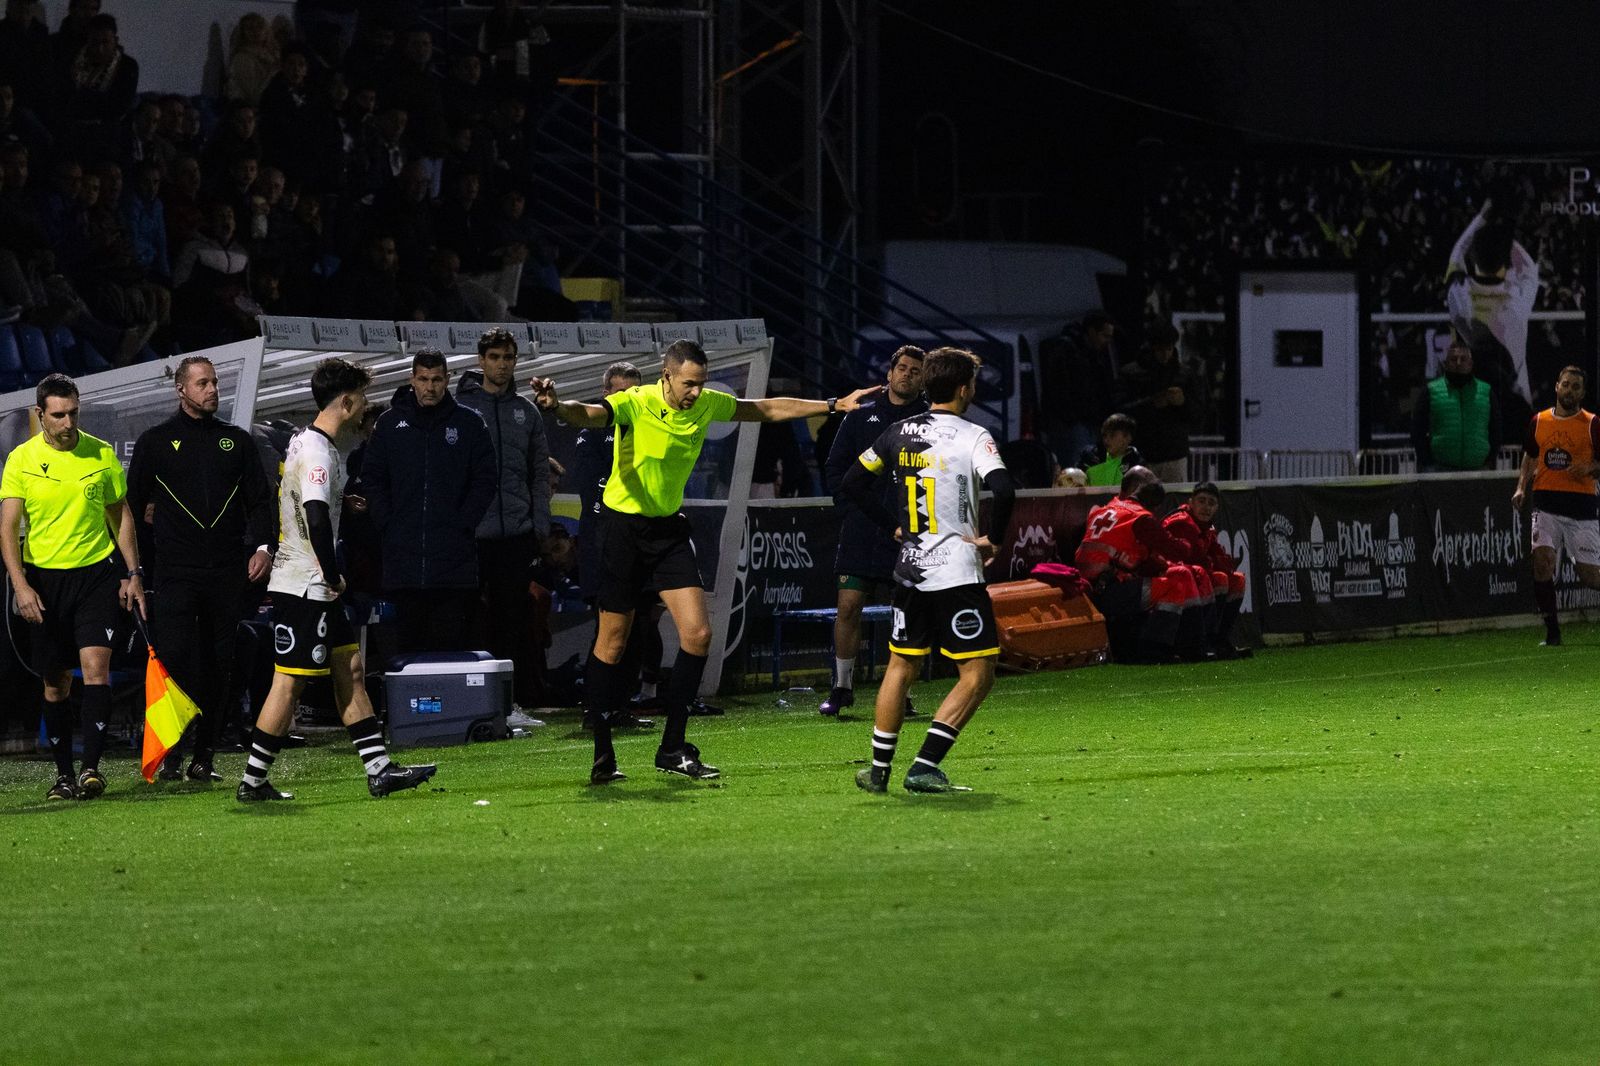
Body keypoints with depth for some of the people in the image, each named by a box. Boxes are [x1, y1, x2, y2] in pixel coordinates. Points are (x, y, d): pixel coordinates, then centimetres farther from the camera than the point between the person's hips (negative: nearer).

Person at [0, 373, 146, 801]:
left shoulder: (101, 454, 2)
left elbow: (121, 515, 13)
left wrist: (133, 574, 7)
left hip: (96, 574, 0)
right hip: (44, 578, 0)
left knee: (96, 666, -16)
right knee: (55, 682, 6)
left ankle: (91, 767, -17)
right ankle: (63, 773, 14)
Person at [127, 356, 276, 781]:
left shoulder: (237, 441, 15)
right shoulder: (155, 442, 8)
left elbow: (260, 499, 15)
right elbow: (132, 506, 9)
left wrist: (263, 546, -3)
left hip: (227, 571, 3)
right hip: (176, 570, -3)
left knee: (218, 665, 2)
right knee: (175, 658, -12)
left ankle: (204, 757, 7)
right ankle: (171, 755, -6)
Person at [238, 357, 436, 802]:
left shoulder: (306, 441, 13)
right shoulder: (317, 452, -19)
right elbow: (316, 519, -30)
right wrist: (333, 576, -20)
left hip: (318, 588, 11)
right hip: (303, 588, -11)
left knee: (350, 671, 11)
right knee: (290, 681, -5)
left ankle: (379, 769, 13)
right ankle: (253, 782, 1)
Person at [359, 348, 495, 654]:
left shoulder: (469, 423, 7)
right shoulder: (391, 423, 10)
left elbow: (485, 480, 5)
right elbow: (372, 480, 11)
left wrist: (462, 524, -6)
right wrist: (388, 525, -1)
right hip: (404, 557, 2)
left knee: (451, 645, -6)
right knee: (410, 642, 4)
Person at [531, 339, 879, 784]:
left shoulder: (707, 404, -2)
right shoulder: (636, 404, -20)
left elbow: (766, 409, 14)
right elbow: (590, 414, -40)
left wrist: (834, 405, 16)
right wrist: (558, 407, -63)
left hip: (669, 527, 6)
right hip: (623, 526, -6)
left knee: (698, 634, -5)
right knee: (612, 644, -1)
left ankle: (673, 748, 5)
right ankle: (602, 757, 8)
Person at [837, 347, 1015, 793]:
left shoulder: (899, 433, 7)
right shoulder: (973, 437, -11)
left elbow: (853, 483, 14)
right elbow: (1003, 490, -26)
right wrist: (991, 538, -11)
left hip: (910, 571, 6)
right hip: (957, 573, -6)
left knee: (901, 666, 18)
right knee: (978, 673, 0)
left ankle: (878, 769, 20)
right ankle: (925, 766, -9)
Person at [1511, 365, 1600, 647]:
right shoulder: (1538, 422, 11)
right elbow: (1530, 458, 22)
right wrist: (1522, 488, 6)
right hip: (1546, 504, 2)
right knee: (1542, 560, -17)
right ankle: (1552, 631, -10)